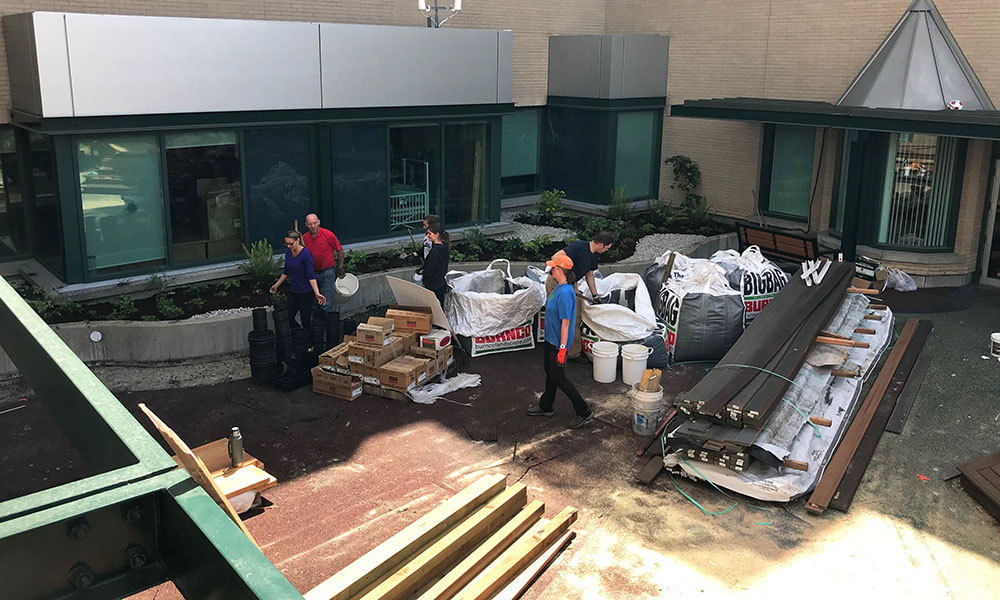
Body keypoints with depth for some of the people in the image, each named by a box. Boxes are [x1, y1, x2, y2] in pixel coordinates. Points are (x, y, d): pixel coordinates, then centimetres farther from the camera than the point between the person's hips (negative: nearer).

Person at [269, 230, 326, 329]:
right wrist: (276, 285, 26)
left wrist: (317, 293, -29)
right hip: (293, 291, 7)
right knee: (289, 318, 6)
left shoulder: (306, 254, -17)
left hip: (306, 292, -7)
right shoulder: (288, 253, 4)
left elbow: (311, 276, -20)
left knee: (305, 320, -1)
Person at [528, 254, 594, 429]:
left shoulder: (565, 293, -28)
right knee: (550, 372, 21)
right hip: (551, 338, 10)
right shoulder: (558, 287, 4)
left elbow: (565, 322, -26)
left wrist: (562, 348, -24)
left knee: (558, 377, -2)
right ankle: (545, 406, 38)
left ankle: (584, 412, 5)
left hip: (558, 342, -10)